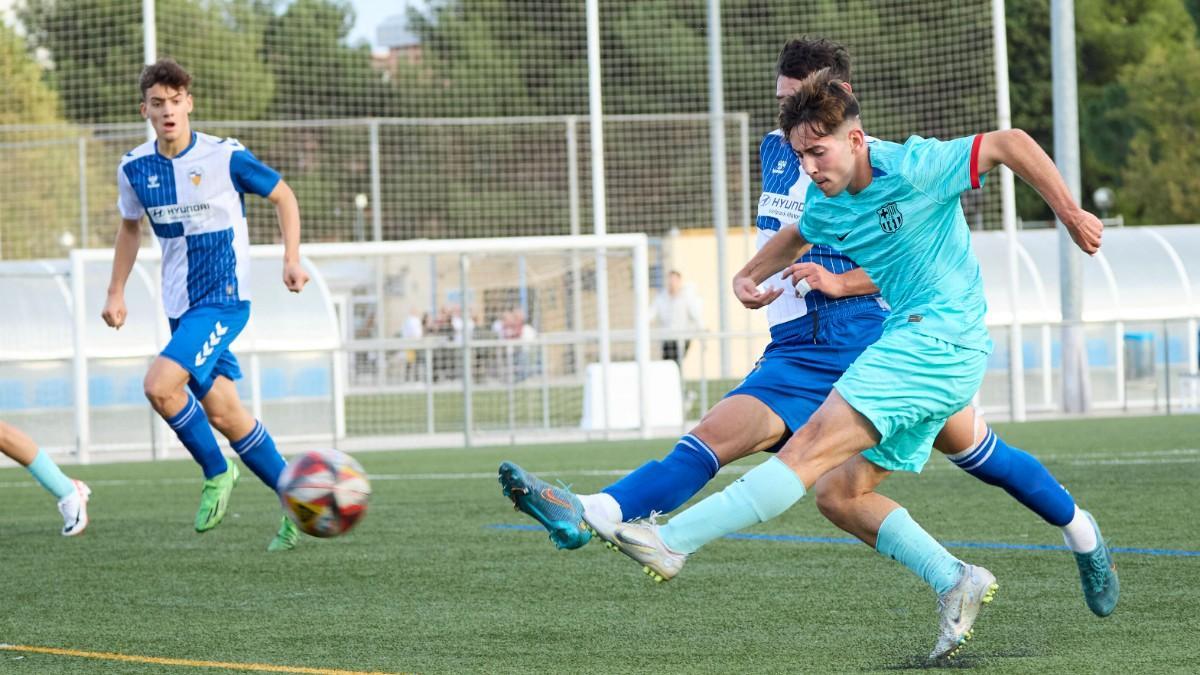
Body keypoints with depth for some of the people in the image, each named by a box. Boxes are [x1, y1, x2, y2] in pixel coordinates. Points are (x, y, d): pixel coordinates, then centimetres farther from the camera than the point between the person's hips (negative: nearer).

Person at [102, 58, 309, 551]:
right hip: (180, 305, 6)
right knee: (221, 412, 5)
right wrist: (116, 292, 15)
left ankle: (217, 472, 0)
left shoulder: (225, 157, -11)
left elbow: (282, 196, 3)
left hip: (224, 298, -6)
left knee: (160, 385, -23)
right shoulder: (135, 169, 2)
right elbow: (130, 227, 20)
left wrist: (292, 259, -7)